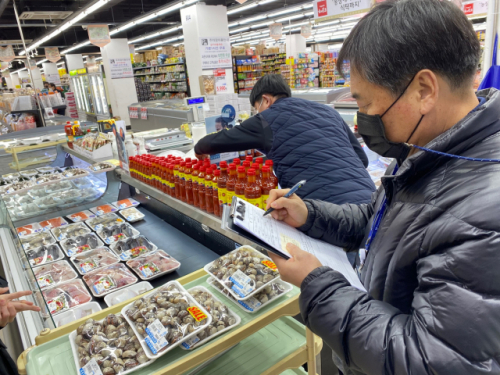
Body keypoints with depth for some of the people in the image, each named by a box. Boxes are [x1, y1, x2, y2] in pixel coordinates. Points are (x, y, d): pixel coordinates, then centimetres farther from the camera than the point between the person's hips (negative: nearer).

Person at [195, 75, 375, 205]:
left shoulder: (267, 120, 6)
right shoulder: (329, 112, 20)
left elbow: (215, 142, 16)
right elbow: (362, 158, 23)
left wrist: (200, 149, 38)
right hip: (368, 201, 6)